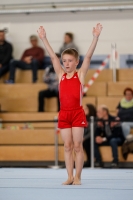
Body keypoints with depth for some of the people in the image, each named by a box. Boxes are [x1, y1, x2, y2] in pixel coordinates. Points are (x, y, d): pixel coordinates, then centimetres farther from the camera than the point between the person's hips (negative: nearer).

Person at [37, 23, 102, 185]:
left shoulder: (80, 74, 0)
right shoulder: (61, 75, 8)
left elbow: (88, 56, -8)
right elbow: (53, 57, 4)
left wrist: (95, 37, -16)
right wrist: (43, 39, 0)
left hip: (77, 113, -3)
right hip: (64, 114, 3)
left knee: (77, 146, 0)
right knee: (67, 146, 5)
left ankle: (77, 177, 5)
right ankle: (70, 176, 9)